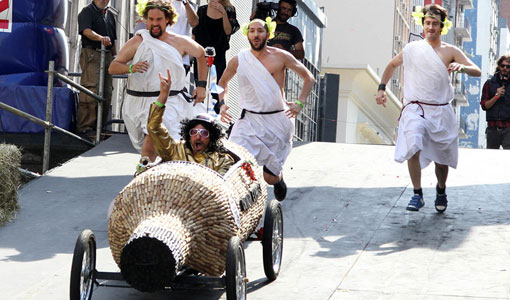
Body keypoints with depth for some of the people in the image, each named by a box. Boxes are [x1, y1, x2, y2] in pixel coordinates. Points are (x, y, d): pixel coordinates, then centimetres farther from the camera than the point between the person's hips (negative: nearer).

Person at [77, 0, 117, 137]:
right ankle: (85, 127, -14)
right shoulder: (87, 11, -1)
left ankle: (100, 125, 15)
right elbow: (86, 31, -18)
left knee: (107, 93, 7)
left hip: (107, 55, 8)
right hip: (91, 54, -8)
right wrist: (101, 38, -34)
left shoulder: (110, 15, 22)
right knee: (91, 91, -15)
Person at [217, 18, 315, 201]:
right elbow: (223, 82, 22)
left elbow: (309, 78, 7)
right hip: (249, 120, 1)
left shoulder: (281, 57, -2)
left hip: (277, 120, -1)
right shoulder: (238, 60, 2)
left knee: (270, 177, 5)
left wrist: (300, 103, -6)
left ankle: (278, 178, 41)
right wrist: (222, 104, 5)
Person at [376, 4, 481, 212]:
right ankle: (417, 194, -16)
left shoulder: (450, 51, 4)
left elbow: (477, 71, -2)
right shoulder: (412, 49, 7)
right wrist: (382, 88, 16)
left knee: (442, 159, 8)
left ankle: (441, 191, 37)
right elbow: (392, 65, 24)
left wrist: (462, 67, -23)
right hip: (415, 109, -1)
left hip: (441, 111, 1)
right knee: (413, 148, -26)